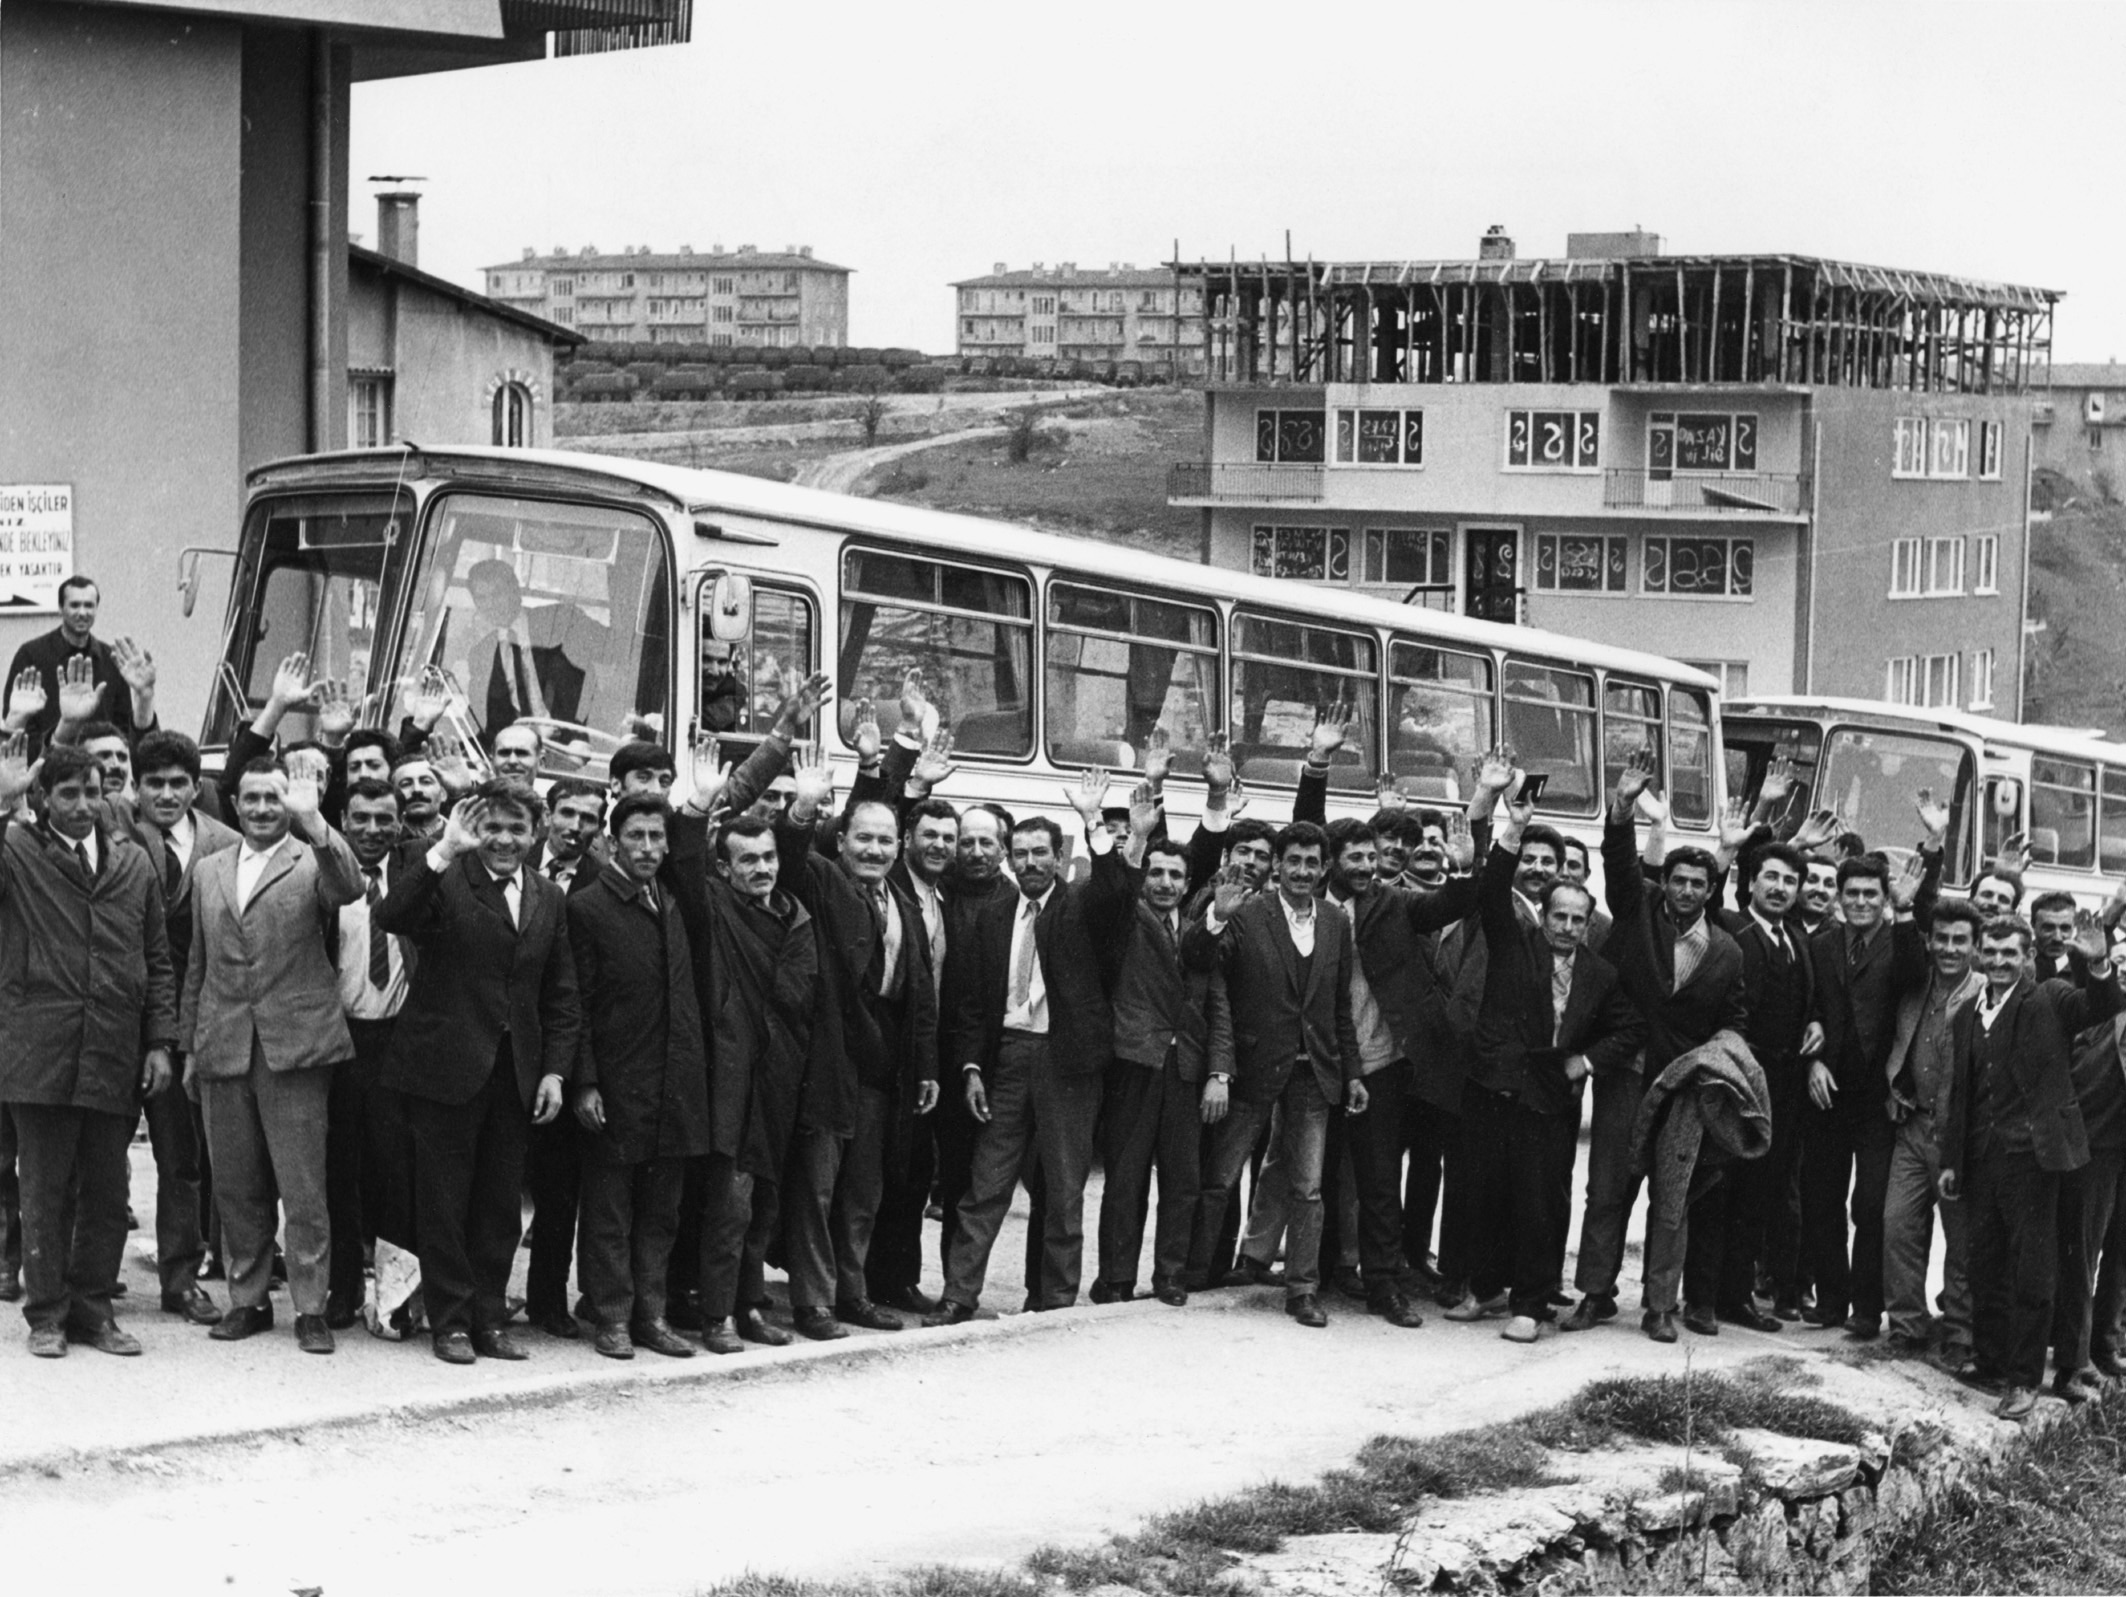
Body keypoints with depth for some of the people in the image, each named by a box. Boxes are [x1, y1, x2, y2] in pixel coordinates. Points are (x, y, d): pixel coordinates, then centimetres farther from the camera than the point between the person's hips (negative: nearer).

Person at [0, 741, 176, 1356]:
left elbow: (157, 961, 16)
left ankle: (92, 1307, 15)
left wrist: (160, 1041, 8)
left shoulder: (132, 862, 14)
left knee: (106, 1190, 6)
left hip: (115, 1054, 3)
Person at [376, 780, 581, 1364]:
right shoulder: (444, 882, -5)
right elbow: (391, 917, -26)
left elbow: (561, 998, 14)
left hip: (515, 1074, 5)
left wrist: (555, 1072, 5)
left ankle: (489, 1319, 17)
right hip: (447, 1068, -5)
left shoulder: (547, 899, 11)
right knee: (444, 1201, 3)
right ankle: (450, 1321, 11)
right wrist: (445, 851, -31)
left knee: (500, 1206, 8)